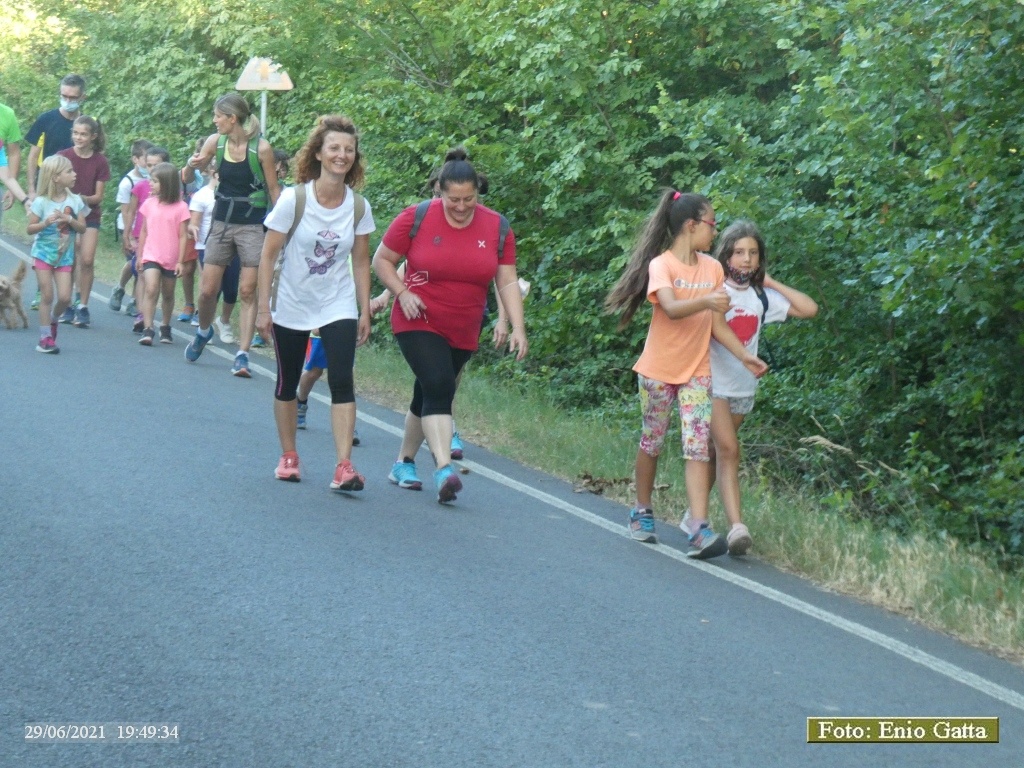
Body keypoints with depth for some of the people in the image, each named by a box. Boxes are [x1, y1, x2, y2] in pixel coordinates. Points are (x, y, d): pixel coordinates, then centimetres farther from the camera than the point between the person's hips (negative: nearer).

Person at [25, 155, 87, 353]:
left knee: (64, 297, -4)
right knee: (47, 296, -3)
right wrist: (45, 223, -26)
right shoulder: (41, 202, -10)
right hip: (43, 253, -3)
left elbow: (82, 228, -1)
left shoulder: (75, 201, -1)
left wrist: (69, 220, -19)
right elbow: (29, 228, -8)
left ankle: (52, 320, 27)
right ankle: (45, 338, 4)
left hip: (65, 255, 3)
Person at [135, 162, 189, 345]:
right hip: (151, 256, 1)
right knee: (150, 290, -17)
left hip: (171, 259, -1)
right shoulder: (149, 204, 2)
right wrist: (139, 256, 9)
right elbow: (144, 231, 9)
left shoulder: (180, 207, -7)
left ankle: (165, 328, 30)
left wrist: (180, 261, -7)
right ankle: (147, 330, -21)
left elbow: (183, 236, -5)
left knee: (168, 294, 13)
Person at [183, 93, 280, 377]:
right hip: (222, 223, 4)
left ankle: (242, 354, -2)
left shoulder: (261, 148, -12)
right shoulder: (216, 142, 0)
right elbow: (187, 178, 8)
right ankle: (204, 331, 34)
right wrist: (193, 165, -15)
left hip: (252, 226, -4)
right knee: (207, 290, 6)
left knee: (248, 291, -4)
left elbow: (273, 190, -4)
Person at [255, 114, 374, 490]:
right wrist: (263, 307, -12)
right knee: (287, 383, 11)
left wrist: (365, 311, 2)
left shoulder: (359, 207, -5)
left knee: (342, 382, -13)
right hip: (291, 305, -1)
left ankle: (344, 466, -16)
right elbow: (268, 255, -10)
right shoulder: (294, 199, -14)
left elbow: (361, 262, 5)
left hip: (338, 307, 1)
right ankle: (288, 456, 28)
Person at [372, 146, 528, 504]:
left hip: (462, 332, 4)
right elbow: (382, 260, 1)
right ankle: (444, 470, -30)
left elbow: (508, 281, 1)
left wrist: (518, 328, -8)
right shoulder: (416, 218, -9)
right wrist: (402, 293, -14)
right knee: (438, 387, -22)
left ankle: (404, 463, 30)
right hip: (419, 323, -4)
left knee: (430, 396, 13)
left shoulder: (496, 227, -2)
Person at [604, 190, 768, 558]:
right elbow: (671, 308, -29)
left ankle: (700, 531, -17)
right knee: (652, 442, 11)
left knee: (697, 447, -8)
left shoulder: (713, 268, 4)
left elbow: (717, 323, 5)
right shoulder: (661, 264, -12)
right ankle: (641, 513, 31)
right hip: (658, 370, -3)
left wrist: (744, 355, -6)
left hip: (697, 372, 3)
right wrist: (705, 300, -47)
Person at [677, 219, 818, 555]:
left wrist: (771, 283, 4)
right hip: (713, 383, -6)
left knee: (715, 453, 13)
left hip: (744, 386, 6)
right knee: (728, 449, -19)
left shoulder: (763, 297, 7)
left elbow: (809, 309, 5)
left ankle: (693, 516, 27)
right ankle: (736, 526, -28)